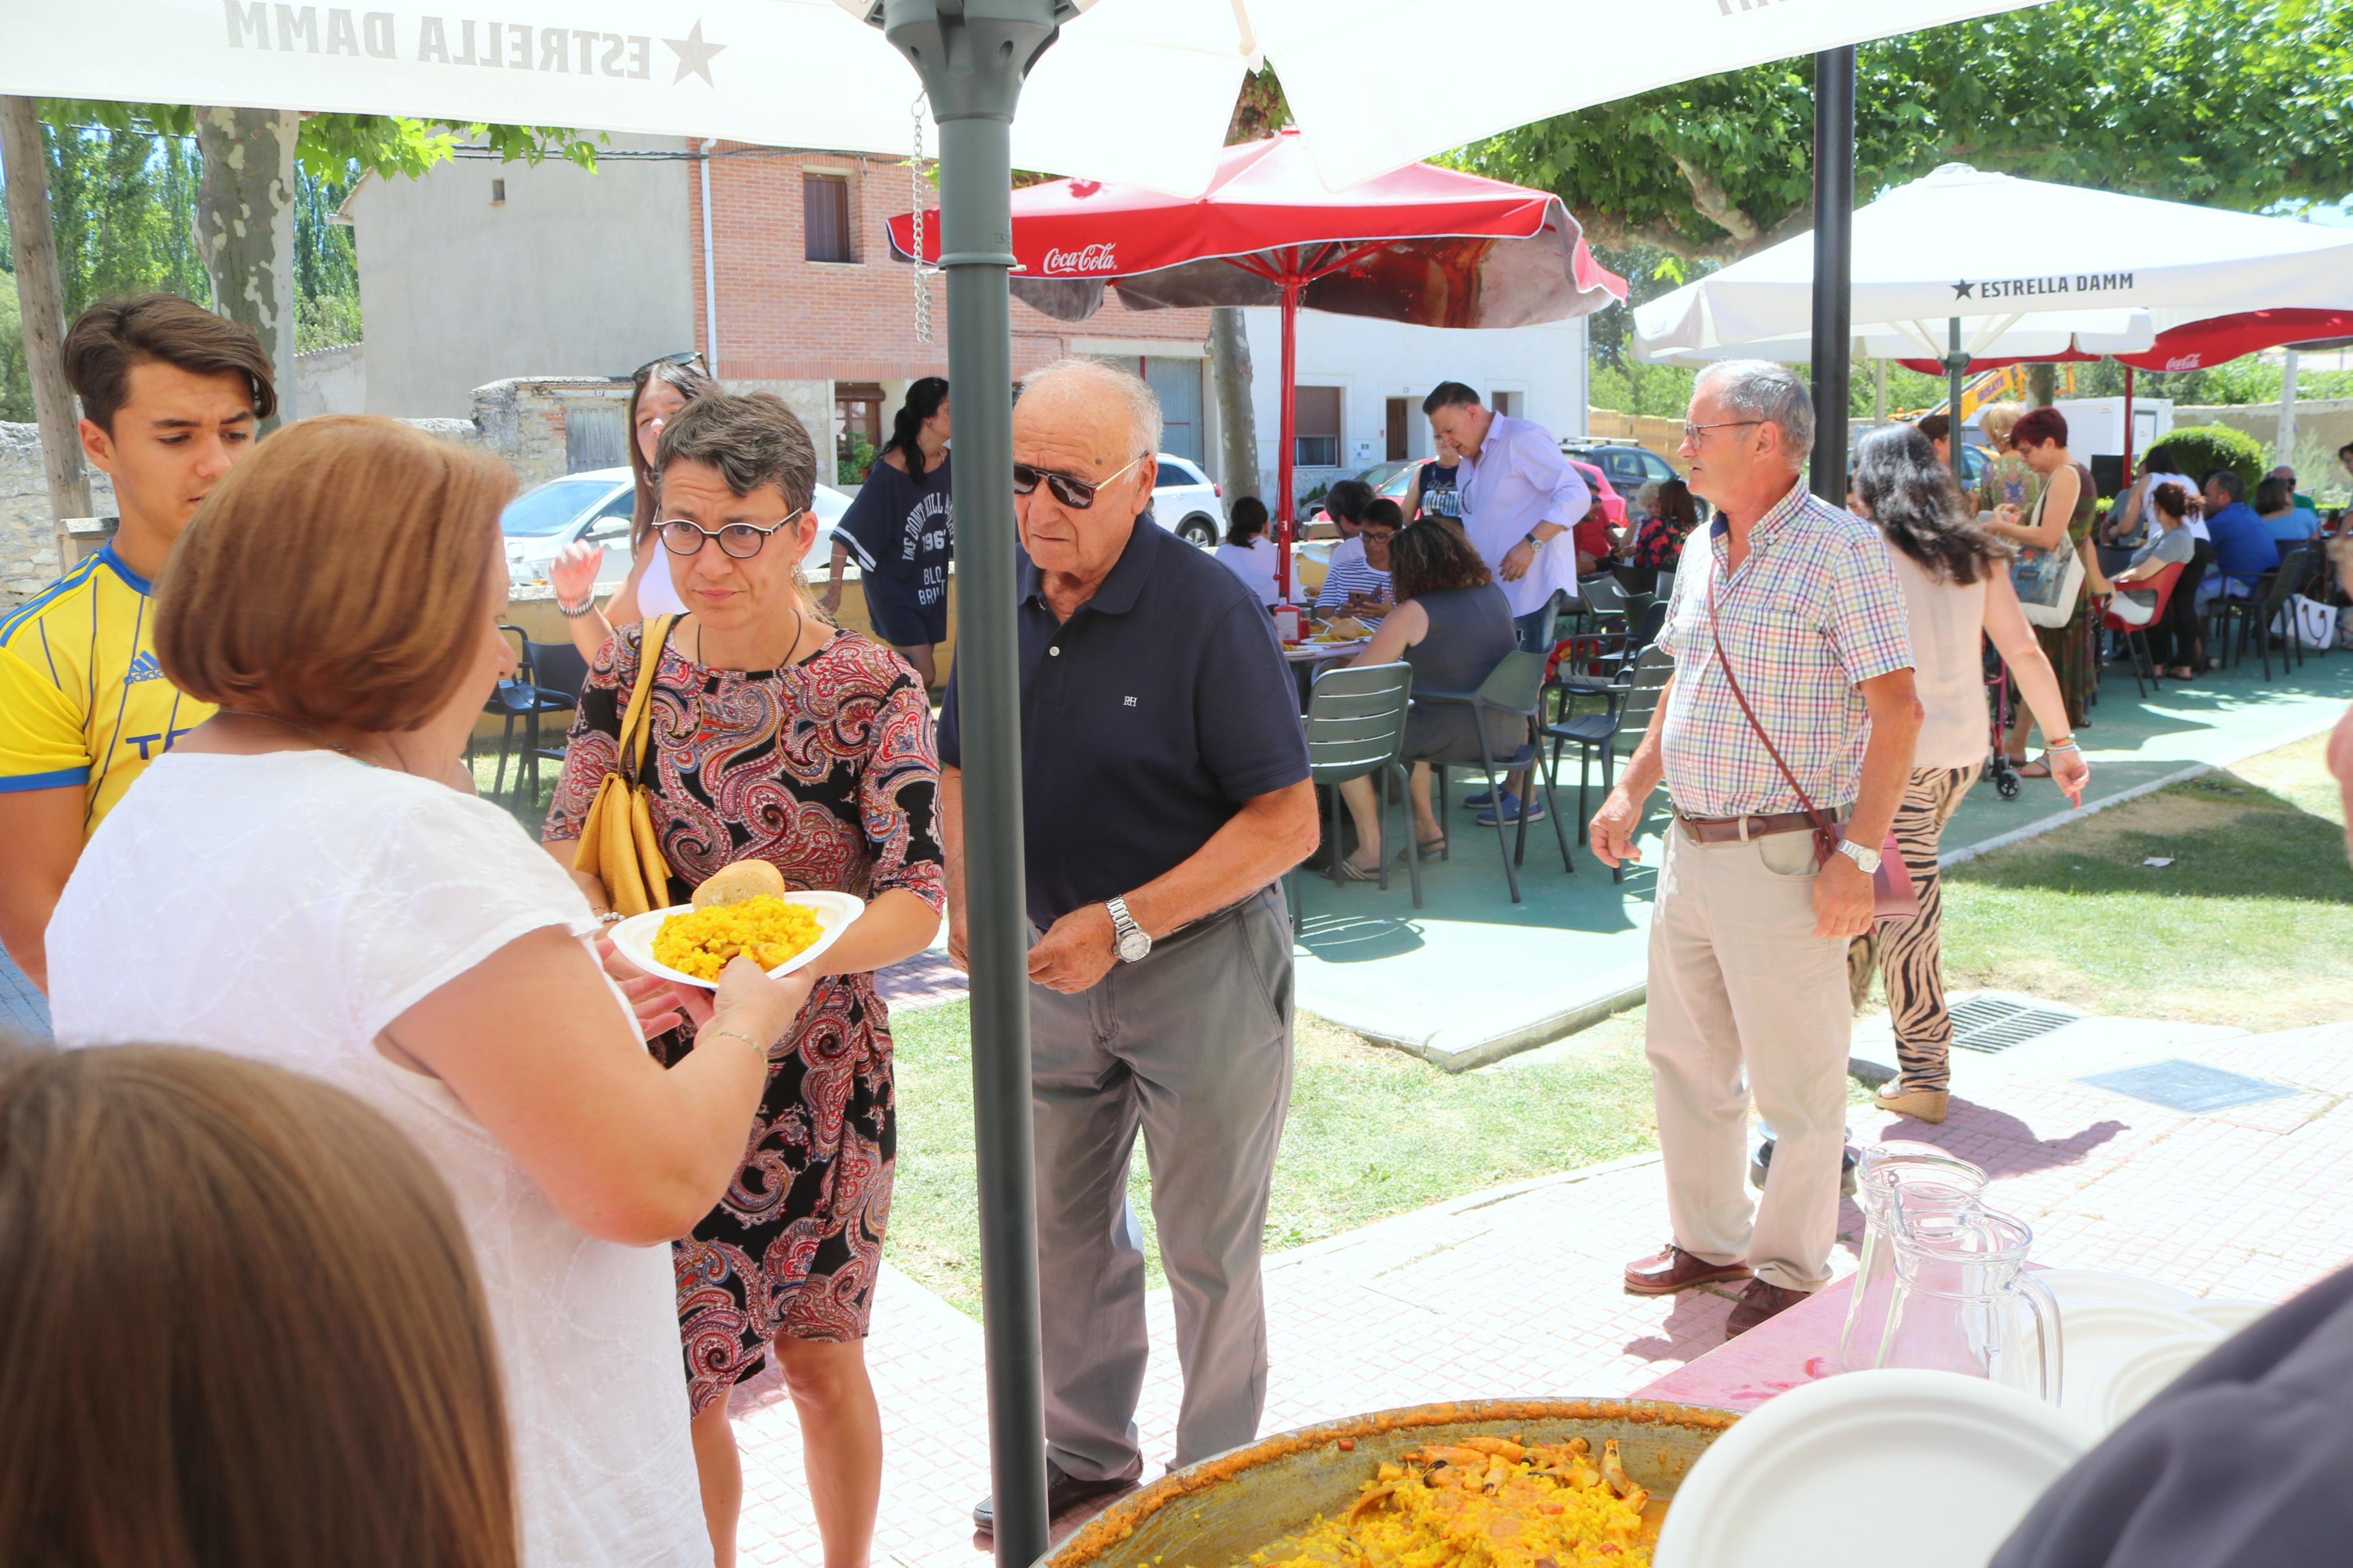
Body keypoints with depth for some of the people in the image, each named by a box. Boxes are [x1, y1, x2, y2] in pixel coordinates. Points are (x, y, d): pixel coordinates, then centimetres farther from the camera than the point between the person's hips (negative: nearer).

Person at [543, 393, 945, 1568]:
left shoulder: (870, 690, -10)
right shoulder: (631, 671, 0)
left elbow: (918, 899, -15)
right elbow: (566, 850, -4)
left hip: (819, 1067, -2)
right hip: (663, 1063, 2)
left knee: (819, 1358, 13)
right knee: (676, 1376, 8)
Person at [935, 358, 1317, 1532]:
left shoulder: (1209, 611, -19)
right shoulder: (1006, 599, 0)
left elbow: (1287, 823, -21)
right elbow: (964, 766, 13)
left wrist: (1123, 926, -24)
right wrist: (967, 893, -3)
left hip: (1200, 963, -6)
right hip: (1054, 957, 6)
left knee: (1207, 1250, 9)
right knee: (1061, 1228, 18)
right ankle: (1086, 1455, 40)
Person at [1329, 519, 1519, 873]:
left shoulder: (1413, 614, -12)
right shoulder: (1494, 594, 8)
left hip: (1456, 736, -8)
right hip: (1509, 730, 8)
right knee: (1409, 722, 33)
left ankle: (1370, 851, 6)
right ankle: (1427, 826, 35)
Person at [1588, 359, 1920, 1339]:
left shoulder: (1840, 547, -12)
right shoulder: (1705, 551, 12)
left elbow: (1897, 708, -16)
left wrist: (1859, 855, -21)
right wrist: (1631, 789, 16)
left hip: (1781, 855, -8)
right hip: (1690, 847, 8)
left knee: (1796, 1083, 4)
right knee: (1685, 1060, 17)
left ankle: (1793, 1269, 20)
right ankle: (1709, 1240, 33)